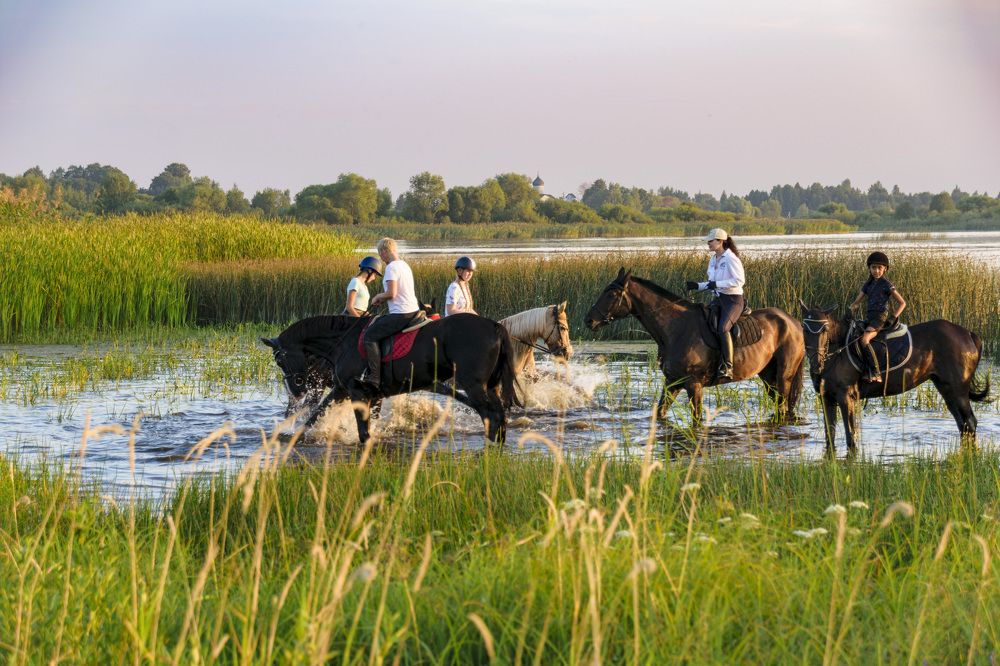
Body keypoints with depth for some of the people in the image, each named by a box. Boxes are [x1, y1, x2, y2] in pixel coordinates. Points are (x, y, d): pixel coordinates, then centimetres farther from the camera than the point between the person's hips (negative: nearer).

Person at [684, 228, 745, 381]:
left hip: (733, 300, -9)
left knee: (723, 329, -29)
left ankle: (727, 367, -27)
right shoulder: (713, 260, 13)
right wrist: (697, 286, 5)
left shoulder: (730, 258, -13)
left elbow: (739, 281, -19)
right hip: (719, 298, 9)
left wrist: (717, 284, -24)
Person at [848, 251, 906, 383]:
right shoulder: (868, 284, 17)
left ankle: (876, 373, -34)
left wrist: (894, 318, -12)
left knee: (864, 340, -30)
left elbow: (902, 303, -1)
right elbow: (857, 302, 19)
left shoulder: (886, 285, -2)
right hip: (869, 317, 8)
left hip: (880, 317, -8)